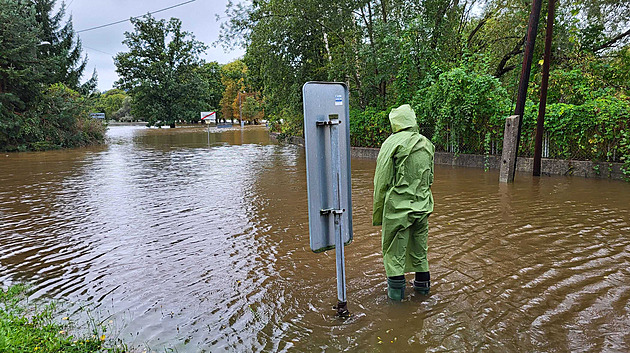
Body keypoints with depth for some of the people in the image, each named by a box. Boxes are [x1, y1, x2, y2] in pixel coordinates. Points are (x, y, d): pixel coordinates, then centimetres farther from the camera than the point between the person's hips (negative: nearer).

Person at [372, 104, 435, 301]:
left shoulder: (392, 143, -11)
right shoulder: (427, 144, 9)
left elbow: (382, 181, -11)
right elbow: (430, 179, 17)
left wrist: (378, 212, -3)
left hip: (398, 207, -6)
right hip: (422, 206, 6)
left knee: (394, 249, 6)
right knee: (419, 246, 20)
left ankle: (396, 289, 13)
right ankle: (422, 282, 32)